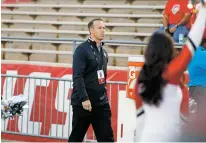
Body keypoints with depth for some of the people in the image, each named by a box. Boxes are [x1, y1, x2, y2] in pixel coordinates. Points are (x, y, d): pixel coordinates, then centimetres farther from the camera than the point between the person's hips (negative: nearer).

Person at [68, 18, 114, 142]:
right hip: (83, 102, -6)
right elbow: (77, 76, -17)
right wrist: (84, 98, -23)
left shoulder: (104, 52, 14)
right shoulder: (82, 49, -9)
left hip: (101, 103, 6)